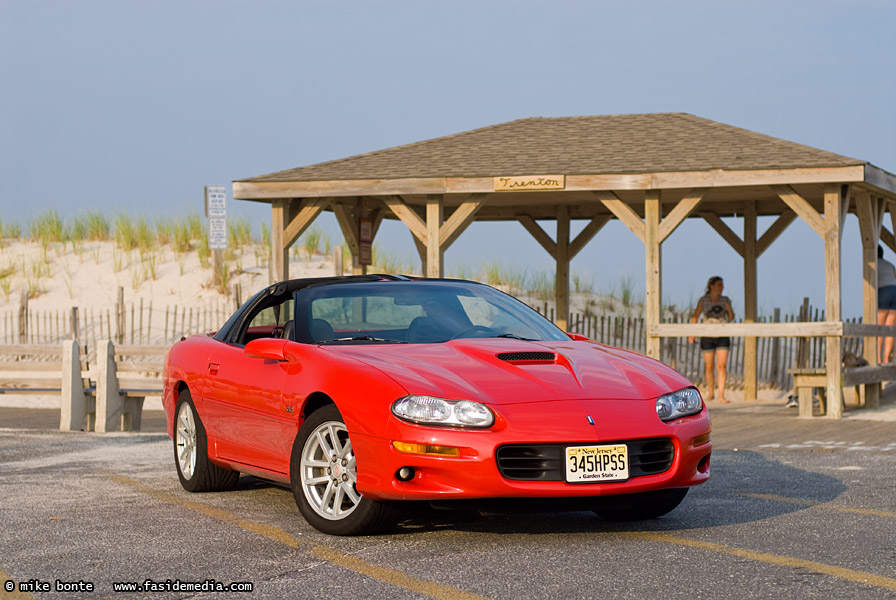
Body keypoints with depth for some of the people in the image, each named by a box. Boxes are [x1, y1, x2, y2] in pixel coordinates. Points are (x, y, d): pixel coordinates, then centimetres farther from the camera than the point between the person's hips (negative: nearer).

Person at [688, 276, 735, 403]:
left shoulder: (725, 300, 3)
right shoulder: (703, 301, -2)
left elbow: (731, 317, 10)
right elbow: (695, 317, 4)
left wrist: (730, 310, -13)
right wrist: (691, 334, -8)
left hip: (723, 337, 1)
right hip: (707, 338, -1)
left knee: (721, 366, -10)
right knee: (709, 367, 5)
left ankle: (721, 396, -12)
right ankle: (710, 392, 26)